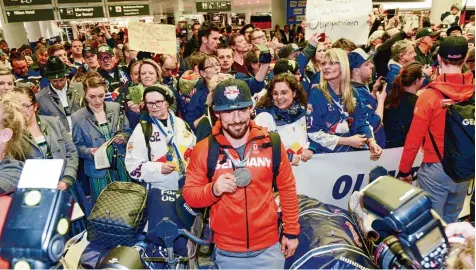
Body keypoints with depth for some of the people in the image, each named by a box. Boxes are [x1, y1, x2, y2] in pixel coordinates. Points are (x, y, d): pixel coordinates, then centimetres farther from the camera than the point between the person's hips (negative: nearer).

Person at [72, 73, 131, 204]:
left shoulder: (116, 108, 0)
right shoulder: (78, 117, -6)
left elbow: (128, 132, 8)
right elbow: (78, 146, -1)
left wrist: (123, 138, -13)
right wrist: (89, 152, -20)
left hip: (122, 166, 2)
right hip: (98, 170, -2)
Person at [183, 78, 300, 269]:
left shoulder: (270, 143, -8)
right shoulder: (203, 149, -10)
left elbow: (287, 189, 2)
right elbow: (189, 194, -6)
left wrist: (291, 231, 4)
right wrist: (213, 189, -25)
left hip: (269, 247, 0)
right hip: (227, 251, 0)